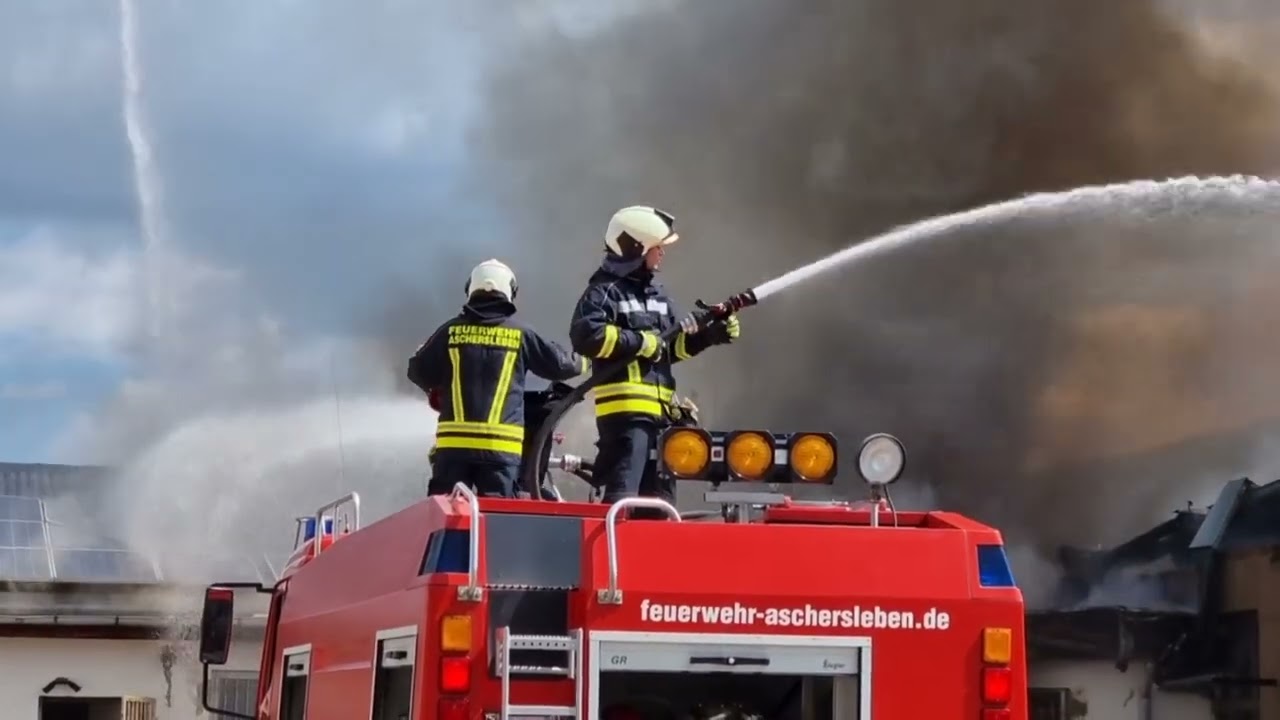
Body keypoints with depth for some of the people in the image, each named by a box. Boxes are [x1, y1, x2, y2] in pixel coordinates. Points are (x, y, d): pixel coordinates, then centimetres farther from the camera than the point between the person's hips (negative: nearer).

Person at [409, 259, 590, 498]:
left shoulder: (452, 331, 5)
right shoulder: (520, 334, 3)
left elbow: (418, 371, 13)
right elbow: (558, 363, 12)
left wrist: (436, 392, 34)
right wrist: (582, 362, 34)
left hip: (454, 442, 1)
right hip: (502, 445, -1)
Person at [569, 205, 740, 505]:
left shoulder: (657, 293, 20)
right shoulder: (604, 291, -7)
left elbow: (674, 346, 22)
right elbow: (586, 336, -22)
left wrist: (710, 335, 6)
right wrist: (639, 342, -16)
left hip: (659, 409, 9)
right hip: (624, 407, -9)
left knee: (660, 496, 13)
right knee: (622, 495, -16)